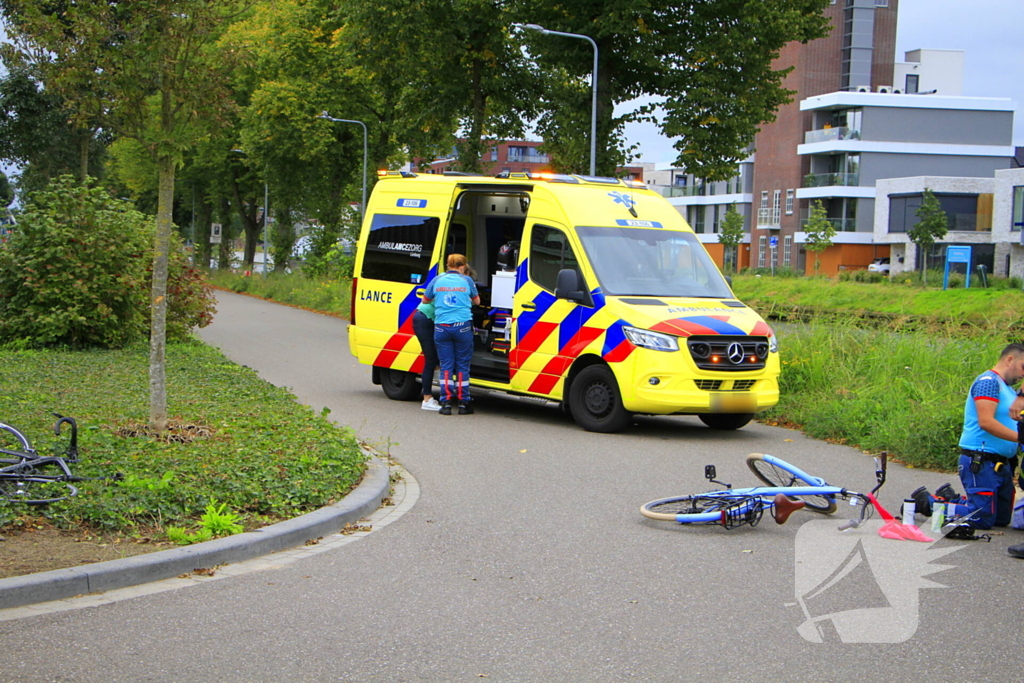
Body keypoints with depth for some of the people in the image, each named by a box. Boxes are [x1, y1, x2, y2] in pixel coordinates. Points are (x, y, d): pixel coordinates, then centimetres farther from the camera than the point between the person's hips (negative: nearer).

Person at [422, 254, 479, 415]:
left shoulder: (437, 280, 6)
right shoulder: (466, 280, 3)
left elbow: (425, 300, 19)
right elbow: (476, 301, 16)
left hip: (441, 327, 1)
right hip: (462, 327, -1)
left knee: (446, 366, 7)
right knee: (462, 366, 6)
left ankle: (446, 402, 3)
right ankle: (463, 403, 8)